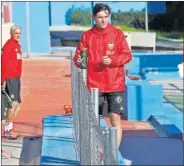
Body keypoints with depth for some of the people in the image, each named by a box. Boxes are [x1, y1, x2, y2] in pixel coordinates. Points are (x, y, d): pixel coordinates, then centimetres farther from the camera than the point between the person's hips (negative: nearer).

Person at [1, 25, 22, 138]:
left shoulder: (18, 45, 16)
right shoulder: (8, 45, -12)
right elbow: (4, 62, -17)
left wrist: (19, 77, 16)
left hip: (17, 78, 10)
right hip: (10, 78, -10)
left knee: (17, 104, 11)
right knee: (13, 103, -13)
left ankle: (10, 128, 19)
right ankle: (7, 130, -7)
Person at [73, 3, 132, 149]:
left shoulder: (117, 33, 1)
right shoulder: (87, 35, 4)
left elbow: (127, 55, -1)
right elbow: (78, 56, 4)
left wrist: (112, 60, -17)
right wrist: (79, 61, -19)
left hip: (115, 84, -1)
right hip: (94, 84, 2)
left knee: (115, 117, -6)